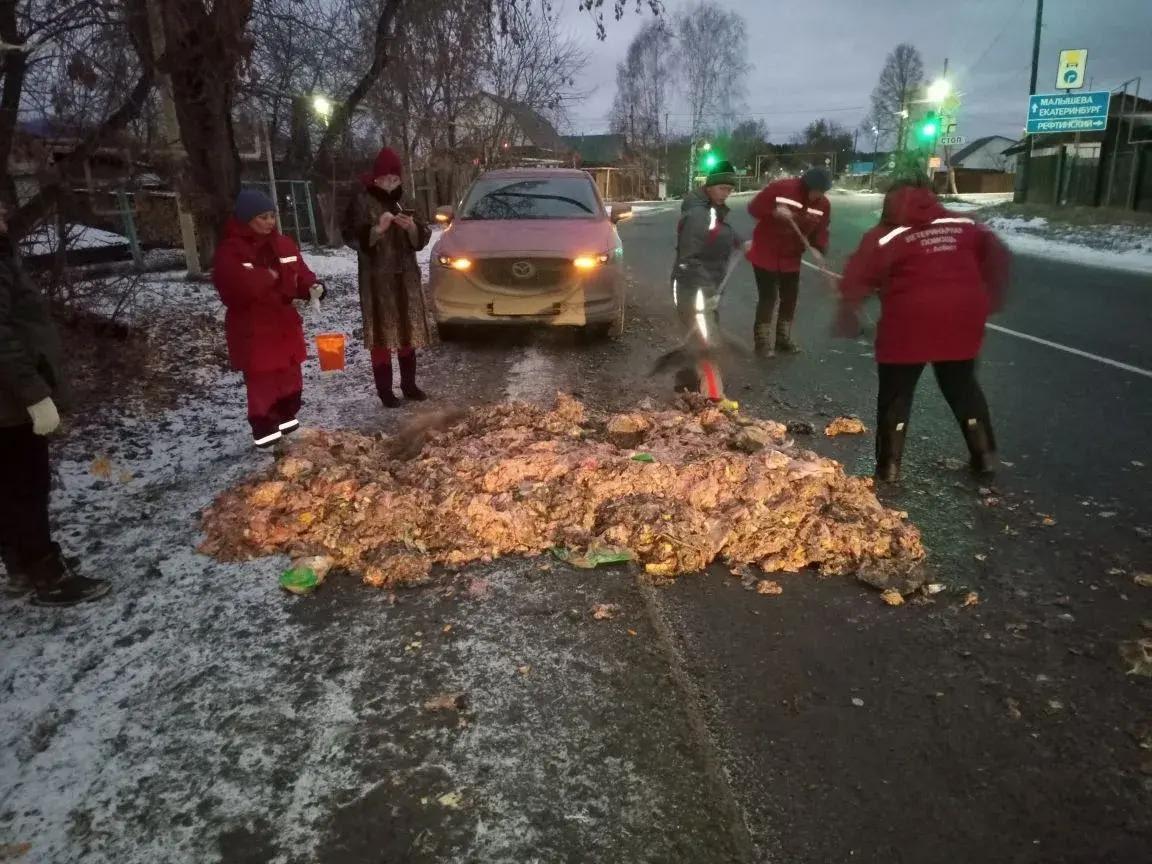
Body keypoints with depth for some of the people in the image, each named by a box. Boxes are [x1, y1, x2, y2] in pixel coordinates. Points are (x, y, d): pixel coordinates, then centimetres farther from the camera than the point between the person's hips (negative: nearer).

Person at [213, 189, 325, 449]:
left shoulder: (283, 244, 5)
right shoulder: (229, 250, -13)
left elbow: (301, 275, 5)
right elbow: (232, 287, -25)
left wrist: (313, 287, -17)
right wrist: (269, 277, -18)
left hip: (285, 322, 6)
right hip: (251, 328, -6)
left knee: (290, 375, 16)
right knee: (261, 379, 1)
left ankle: (287, 417, 34)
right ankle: (263, 428, 14)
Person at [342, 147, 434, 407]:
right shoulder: (362, 201, -4)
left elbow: (423, 237, 8)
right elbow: (351, 237, -11)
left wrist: (412, 227, -13)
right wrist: (377, 228, -24)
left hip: (407, 277, 5)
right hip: (377, 279, -5)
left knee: (408, 332, 9)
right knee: (381, 335, -6)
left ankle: (409, 384, 20)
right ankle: (385, 390, 1)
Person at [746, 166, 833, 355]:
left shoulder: (823, 205, -7)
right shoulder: (780, 188, -21)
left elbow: (820, 231, -1)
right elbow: (753, 207, -15)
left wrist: (819, 249, -20)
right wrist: (774, 213, -32)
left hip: (791, 257, 5)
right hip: (766, 254, -5)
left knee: (790, 298, 11)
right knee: (768, 297, -4)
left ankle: (783, 338, 27)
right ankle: (761, 341, 8)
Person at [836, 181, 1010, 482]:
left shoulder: (884, 237, 0)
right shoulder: (965, 225, 14)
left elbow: (856, 282, -9)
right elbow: (997, 256, 16)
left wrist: (846, 315, 0)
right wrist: (990, 298, 22)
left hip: (909, 327, -4)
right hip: (961, 323, 5)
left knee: (896, 394, 9)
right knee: (963, 388, 22)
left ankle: (889, 466, 9)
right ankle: (985, 455, 27)